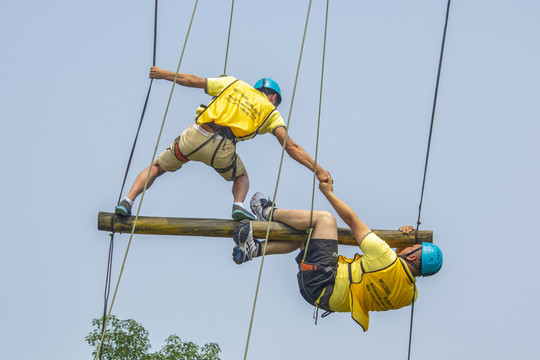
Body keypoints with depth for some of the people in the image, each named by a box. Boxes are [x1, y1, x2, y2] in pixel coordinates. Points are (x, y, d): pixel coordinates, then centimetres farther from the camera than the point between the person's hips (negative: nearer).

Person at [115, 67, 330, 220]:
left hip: (195, 136, 1)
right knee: (241, 177, 30)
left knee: (158, 167, 20)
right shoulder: (271, 112, 17)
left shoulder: (233, 84, 23)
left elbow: (193, 81, 24)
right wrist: (318, 170, 7)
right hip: (222, 148, -1)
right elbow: (290, 147, 6)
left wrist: (164, 74, 39)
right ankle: (238, 205, 1)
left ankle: (128, 201, 2)